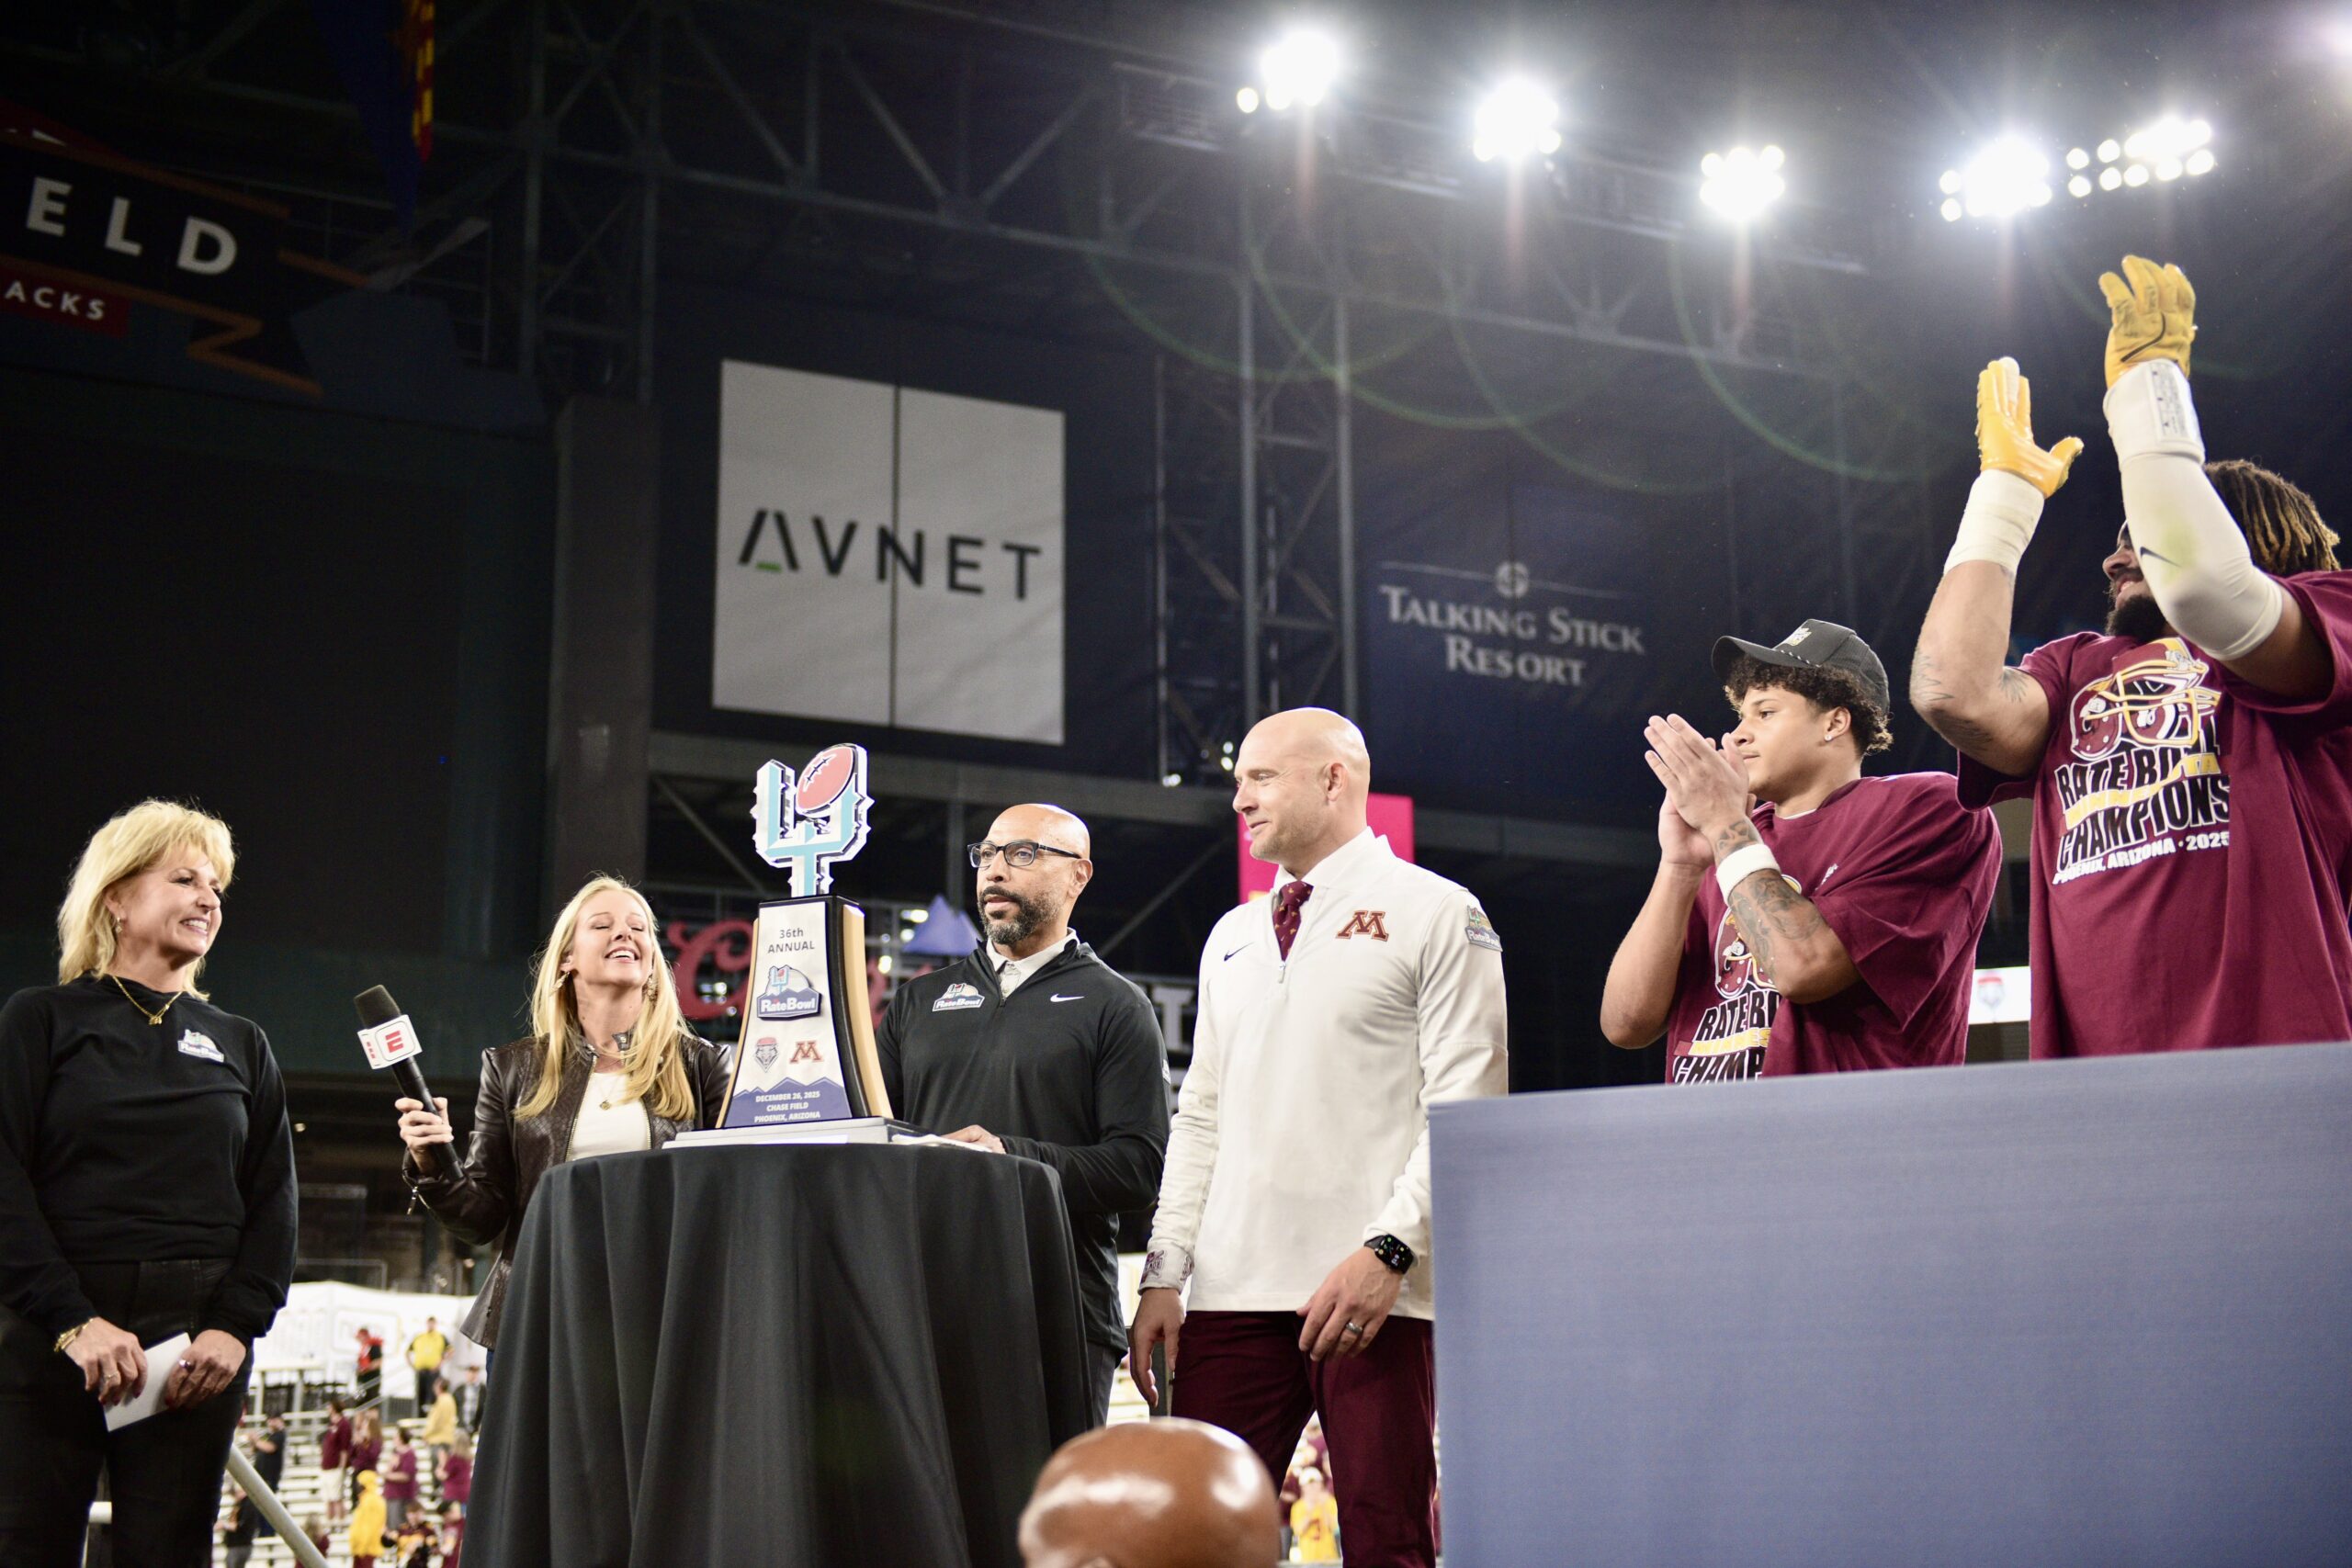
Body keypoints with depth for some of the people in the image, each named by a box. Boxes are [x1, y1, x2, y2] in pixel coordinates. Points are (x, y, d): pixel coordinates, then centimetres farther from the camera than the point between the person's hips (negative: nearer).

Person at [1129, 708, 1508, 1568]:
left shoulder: (1435, 914, 2)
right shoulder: (1233, 937, 22)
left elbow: (1466, 1108, -6)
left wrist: (1388, 1249, -17)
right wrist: (1164, 1274, 11)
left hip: (1377, 1291, -5)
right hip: (1231, 1291, 5)